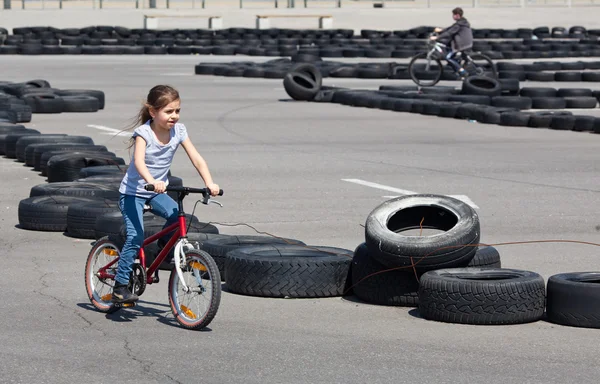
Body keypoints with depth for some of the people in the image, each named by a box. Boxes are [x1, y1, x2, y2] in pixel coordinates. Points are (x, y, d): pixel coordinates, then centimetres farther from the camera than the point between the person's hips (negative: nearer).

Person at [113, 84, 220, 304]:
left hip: (156, 192, 5)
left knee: (178, 216, -23)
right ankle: (120, 287, -10)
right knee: (136, 238, -19)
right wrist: (152, 182, -55)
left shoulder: (178, 130, -6)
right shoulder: (144, 132, -20)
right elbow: (139, 161, -36)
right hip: (133, 192, -5)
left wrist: (209, 183, -27)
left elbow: (196, 159, -11)